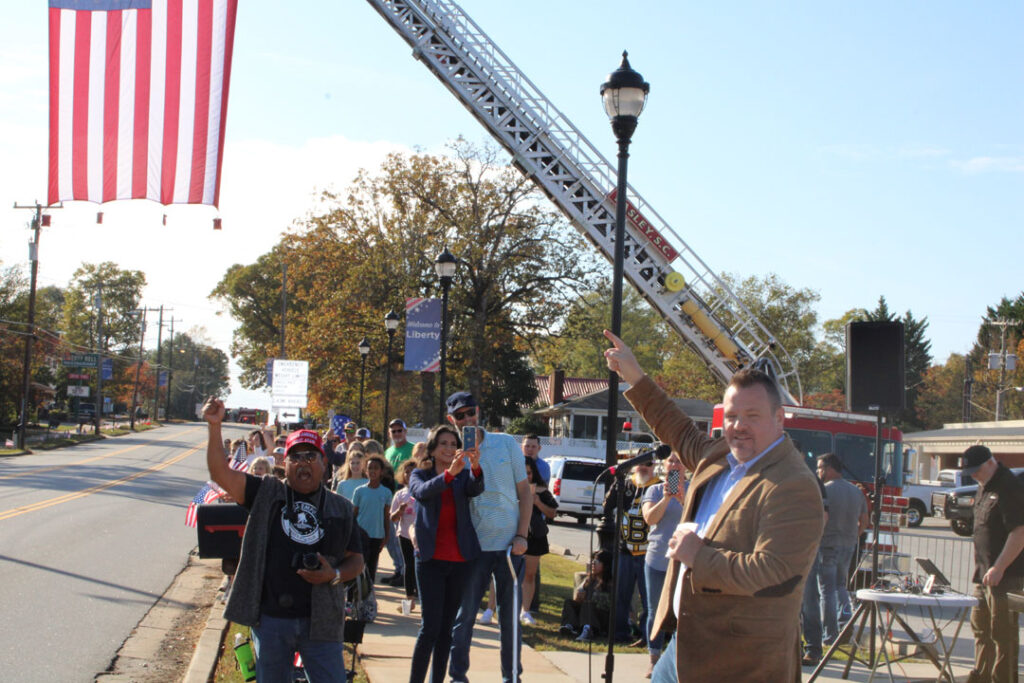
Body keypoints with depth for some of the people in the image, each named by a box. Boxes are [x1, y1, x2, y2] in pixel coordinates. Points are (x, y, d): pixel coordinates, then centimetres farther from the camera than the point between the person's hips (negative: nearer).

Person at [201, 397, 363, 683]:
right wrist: (214, 427, -14)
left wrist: (334, 575, -9)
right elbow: (222, 474, -5)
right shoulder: (266, 494, 6)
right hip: (271, 617, 0)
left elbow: (356, 560, 12)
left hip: (321, 621, 0)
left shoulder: (341, 509, 8)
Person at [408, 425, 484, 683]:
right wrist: (449, 473, -37)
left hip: (460, 560, 3)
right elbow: (423, 491, -19)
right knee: (430, 627, -9)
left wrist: (475, 467, -35)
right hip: (431, 559, -3)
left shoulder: (464, 475, 9)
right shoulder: (420, 475, 4)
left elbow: (476, 489, -14)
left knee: (447, 627, 7)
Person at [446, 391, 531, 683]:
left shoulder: (506, 444, 2)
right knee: (464, 614, 3)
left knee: (510, 615, 7)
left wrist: (522, 535, -4)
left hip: (509, 544, 0)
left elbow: (524, 491, 4)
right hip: (473, 546, 0)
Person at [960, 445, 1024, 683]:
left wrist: (998, 569, -24)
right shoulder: (984, 487, 13)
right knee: (980, 627, 17)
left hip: (1005, 575, -10)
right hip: (985, 573, 10)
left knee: (1003, 632, -3)